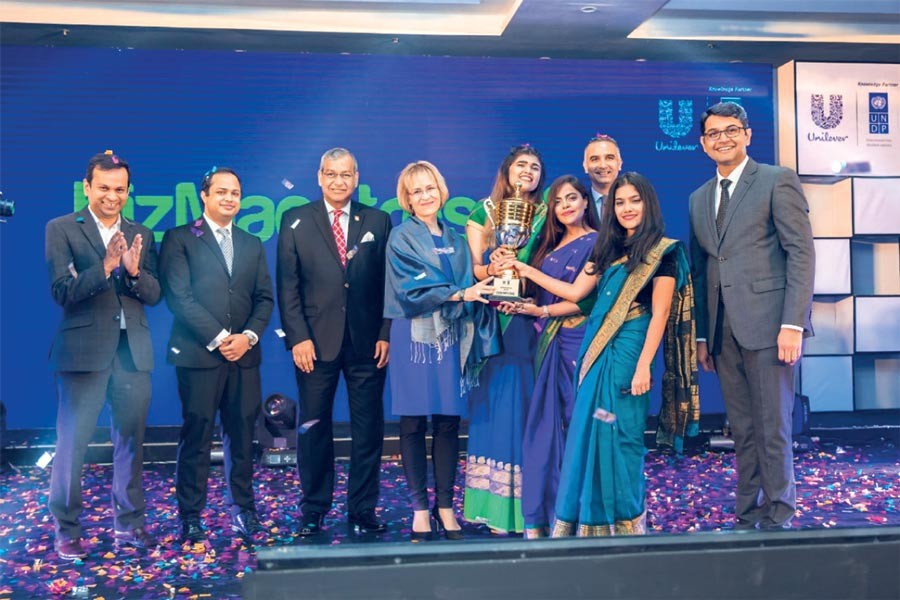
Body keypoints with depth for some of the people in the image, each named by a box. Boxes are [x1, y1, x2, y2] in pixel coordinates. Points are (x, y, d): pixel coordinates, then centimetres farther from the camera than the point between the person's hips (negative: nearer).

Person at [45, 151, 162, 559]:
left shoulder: (140, 235, 11)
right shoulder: (61, 229, 0)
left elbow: (154, 295, 5)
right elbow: (62, 292, -10)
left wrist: (133, 270, -15)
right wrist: (105, 266, -22)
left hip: (133, 350, 4)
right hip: (83, 349, -4)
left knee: (130, 439, 10)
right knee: (72, 442, 2)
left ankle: (129, 523, 22)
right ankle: (66, 530, 15)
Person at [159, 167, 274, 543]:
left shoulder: (252, 245, 18)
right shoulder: (179, 239, 3)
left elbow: (264, 298, 12)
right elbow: (179, 297, -7)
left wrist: (248, 336, -5)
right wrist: (219, 338, -11)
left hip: (244, 353, 4)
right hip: (199, 353, -4)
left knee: (242, 434, 5)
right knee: (196, 437, 0)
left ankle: (243, 509, 17)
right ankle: (190, 518, 10)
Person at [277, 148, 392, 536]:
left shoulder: (378, 222, 8)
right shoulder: (296, 221, 5)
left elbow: (388, 283, 6)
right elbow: (287, 285, 1)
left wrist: (386, 334, -2)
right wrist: (297, 337, -8)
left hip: (367, 343, 1)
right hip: (316, 342, -1)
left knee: (369, 430, 5)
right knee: (314, 429, 7)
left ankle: (363, 511, 16)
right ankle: (313, 511, 20)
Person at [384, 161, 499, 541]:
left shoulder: (455, 240, 16)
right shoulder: (402, 238, 2)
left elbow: (469, 283, 13)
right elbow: (414, 289, -10)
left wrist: (485, 285, -9)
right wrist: (461, 293, -19)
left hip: (451, 337, 4)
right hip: (415, 336, -4)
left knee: (449, 421, 3)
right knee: (413, 423, -1)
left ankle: (445, 505, 12)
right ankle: (420, 507, 9)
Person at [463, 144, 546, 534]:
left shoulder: (547, 215, 10)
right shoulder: (484, 213, 9)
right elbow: (472, 267, 3)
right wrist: (492, 270, -18)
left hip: (530, 321, 0)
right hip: (491, 322, 0)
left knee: (528, 407, 0)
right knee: (494, 405, -1)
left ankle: (528, 503, 7)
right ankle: (494, 505, 5)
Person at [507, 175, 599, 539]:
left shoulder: (596, 243, -3)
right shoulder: (552, 244, 18)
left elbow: (587, 299, -11)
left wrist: (542, 311, -15)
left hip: (576, 342, -6)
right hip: (549, 343, 6)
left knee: (573, 426, -4)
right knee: (544, 425, 4)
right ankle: (540, 515, 9)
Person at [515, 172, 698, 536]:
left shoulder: (662, 252, -4)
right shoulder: (609, 249, 15)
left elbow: (660, 313, -9)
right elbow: (575, 292, 16)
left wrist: (643, 365, -15)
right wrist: (527, 271, 15)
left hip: (628, 351, -6)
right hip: (596, 351, 6)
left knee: (619, 435, -3)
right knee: (589, 433, 6)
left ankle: (628, 520, 12)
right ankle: (592, 520, 14)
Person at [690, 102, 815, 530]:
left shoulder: (777, 181, 0)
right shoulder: (698, 199, 18)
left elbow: (802, 252, -7)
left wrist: (793, 323, -14)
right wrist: (701, 335, 13)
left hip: (767, 326, -5)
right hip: (723, 331, 5)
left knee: (772, 426, -1)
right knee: (742, 430, 10)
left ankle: (777, 515, 12)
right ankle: (747, 515, 18)